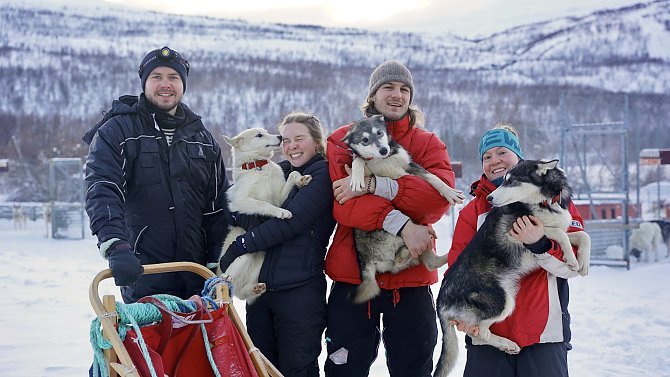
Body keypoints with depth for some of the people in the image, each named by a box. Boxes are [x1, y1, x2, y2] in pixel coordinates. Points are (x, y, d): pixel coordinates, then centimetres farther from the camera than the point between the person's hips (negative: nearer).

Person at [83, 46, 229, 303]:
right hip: (142, 275, -4)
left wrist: (219, 265, 5)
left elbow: (218, 206, 14)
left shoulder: (202, 138, 15)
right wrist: (115, 247, -30)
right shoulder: (116, 132, 0)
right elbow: (101, 193, -14)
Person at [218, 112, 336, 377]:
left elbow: (291, 222, -16)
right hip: (260, 286, 6)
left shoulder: (324, 174, -5)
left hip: (300, 290, -6)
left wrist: (239, 246, -12)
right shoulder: (278, 172, 14)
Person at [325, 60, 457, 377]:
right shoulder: (343, 140, 4)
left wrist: (373, 185, -18)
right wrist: (400, 224, -23)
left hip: (411, 279, 1)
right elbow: (342, 205, -12)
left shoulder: (428, 144, 8)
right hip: (353, 274, -1)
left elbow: (440, 196, -13)